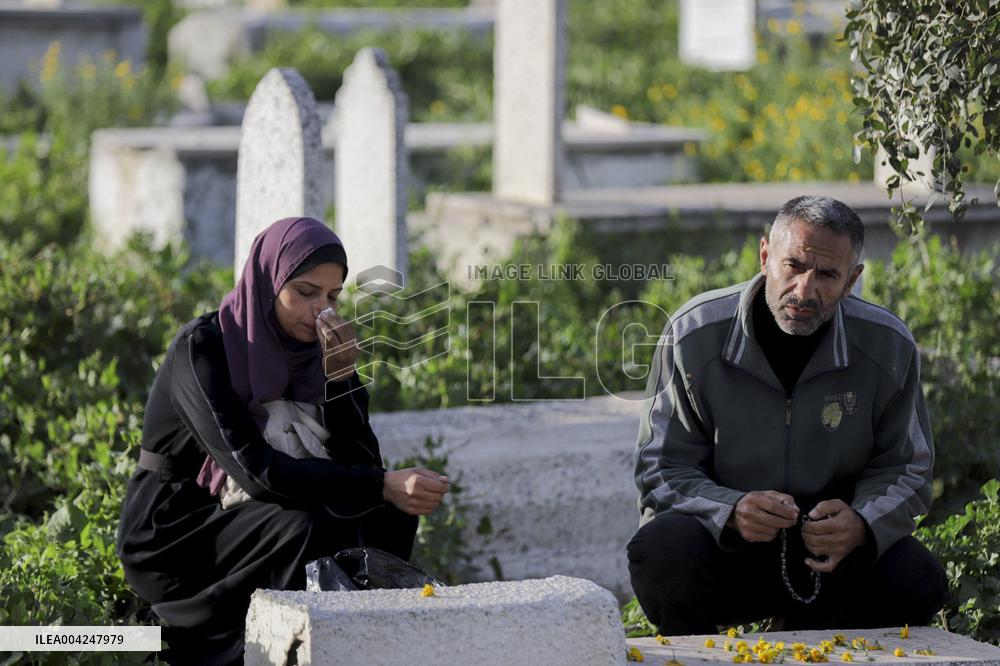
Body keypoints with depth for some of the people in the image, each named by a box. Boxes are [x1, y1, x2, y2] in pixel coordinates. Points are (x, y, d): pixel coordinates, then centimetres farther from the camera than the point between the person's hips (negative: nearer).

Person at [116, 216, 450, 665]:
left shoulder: (311, 350, 0)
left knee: (388, 516, -15)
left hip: (241, 522, 6)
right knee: (306, 530, -32)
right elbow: (254, 470, -31)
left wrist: (340, 376, -20)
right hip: (171, 536, -6)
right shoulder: (202, 348, -19)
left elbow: (362, 464, -5)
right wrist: (383, 486, -38)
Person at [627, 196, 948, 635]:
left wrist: (861, 524, -23)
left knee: (917, 579, -26)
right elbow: (662, 469, -10)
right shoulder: (693, 335, -13)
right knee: (661, 552, -34)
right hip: (721, 544, -2)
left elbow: (904, 470, 1)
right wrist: (731, 511, -31)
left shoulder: (888, 347, -7)